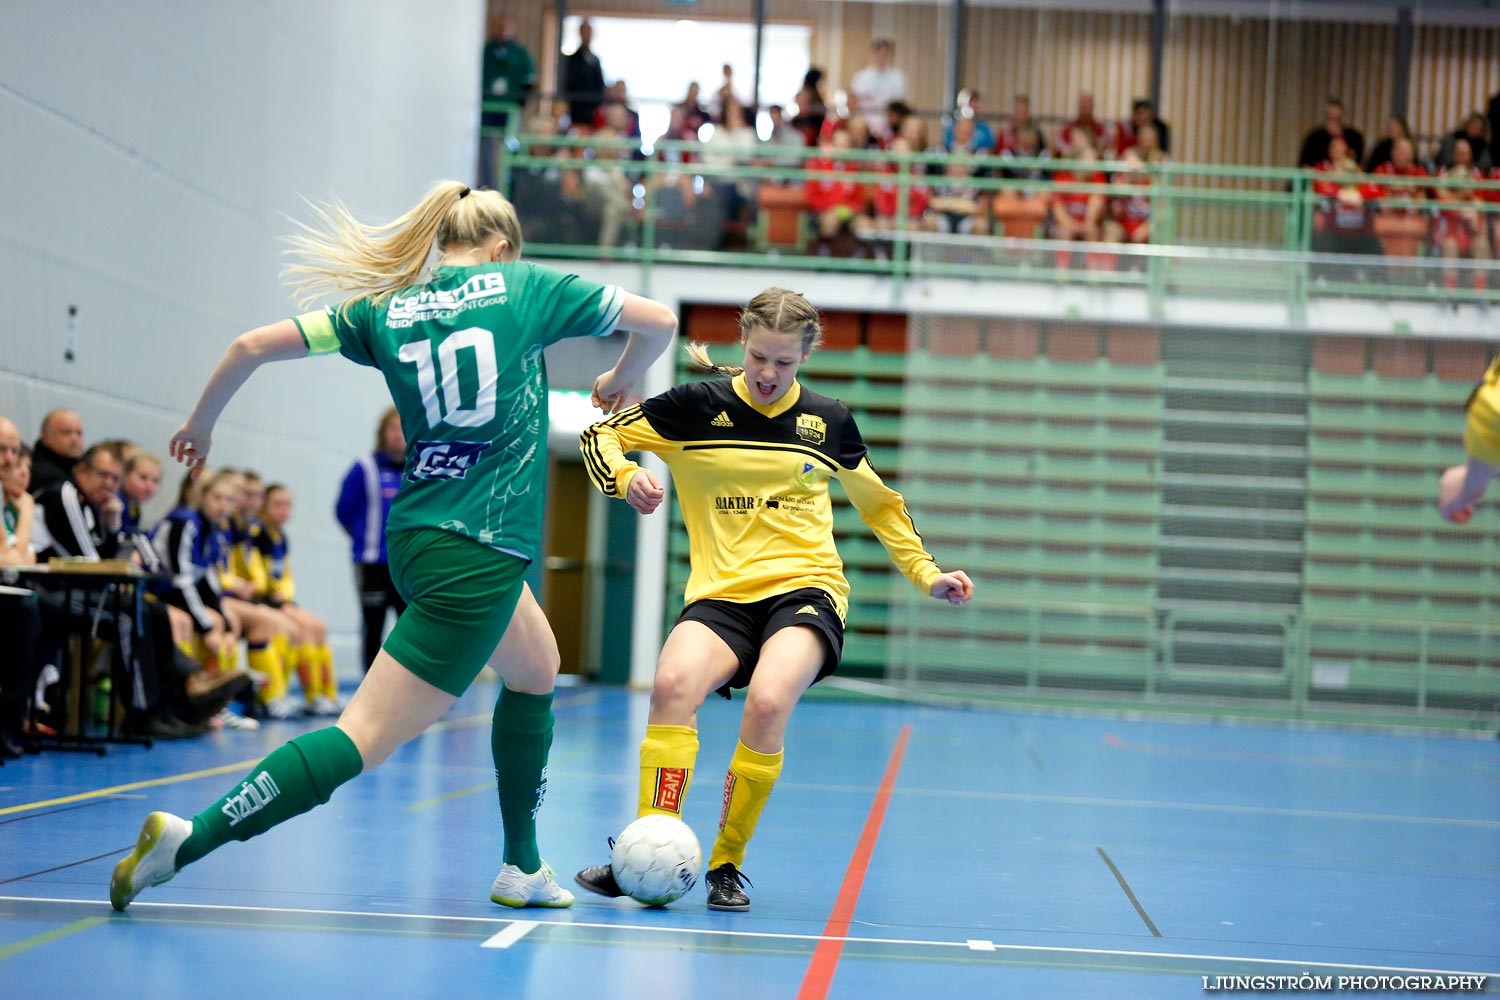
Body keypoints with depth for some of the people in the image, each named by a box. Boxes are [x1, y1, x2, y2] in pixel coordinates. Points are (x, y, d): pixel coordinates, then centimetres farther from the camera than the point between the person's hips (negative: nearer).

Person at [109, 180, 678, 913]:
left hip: (419, 537, 7)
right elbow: (658, 321, 7)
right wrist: (621, 382, 27)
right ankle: (189, 838, -19)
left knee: (536, 668, 28)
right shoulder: (524, 288, 1)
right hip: (479, 555, -7)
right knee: (367, 735, -9)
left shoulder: (384, 311, 9)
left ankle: (523, 867, 32)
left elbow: (252, 345, 7)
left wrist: (200, 425, 24)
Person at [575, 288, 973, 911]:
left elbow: (878, 502, 25)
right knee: (673, 683, -32)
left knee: (767, 701, -30)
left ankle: (726, 866, -14)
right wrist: (626, 478, -11)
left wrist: (926, 574, 20)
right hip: (720, 595, 0)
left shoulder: (828, 421, 8)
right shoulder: (698, 406, 3)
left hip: (805, 590, 0)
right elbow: (600, 435, 10)